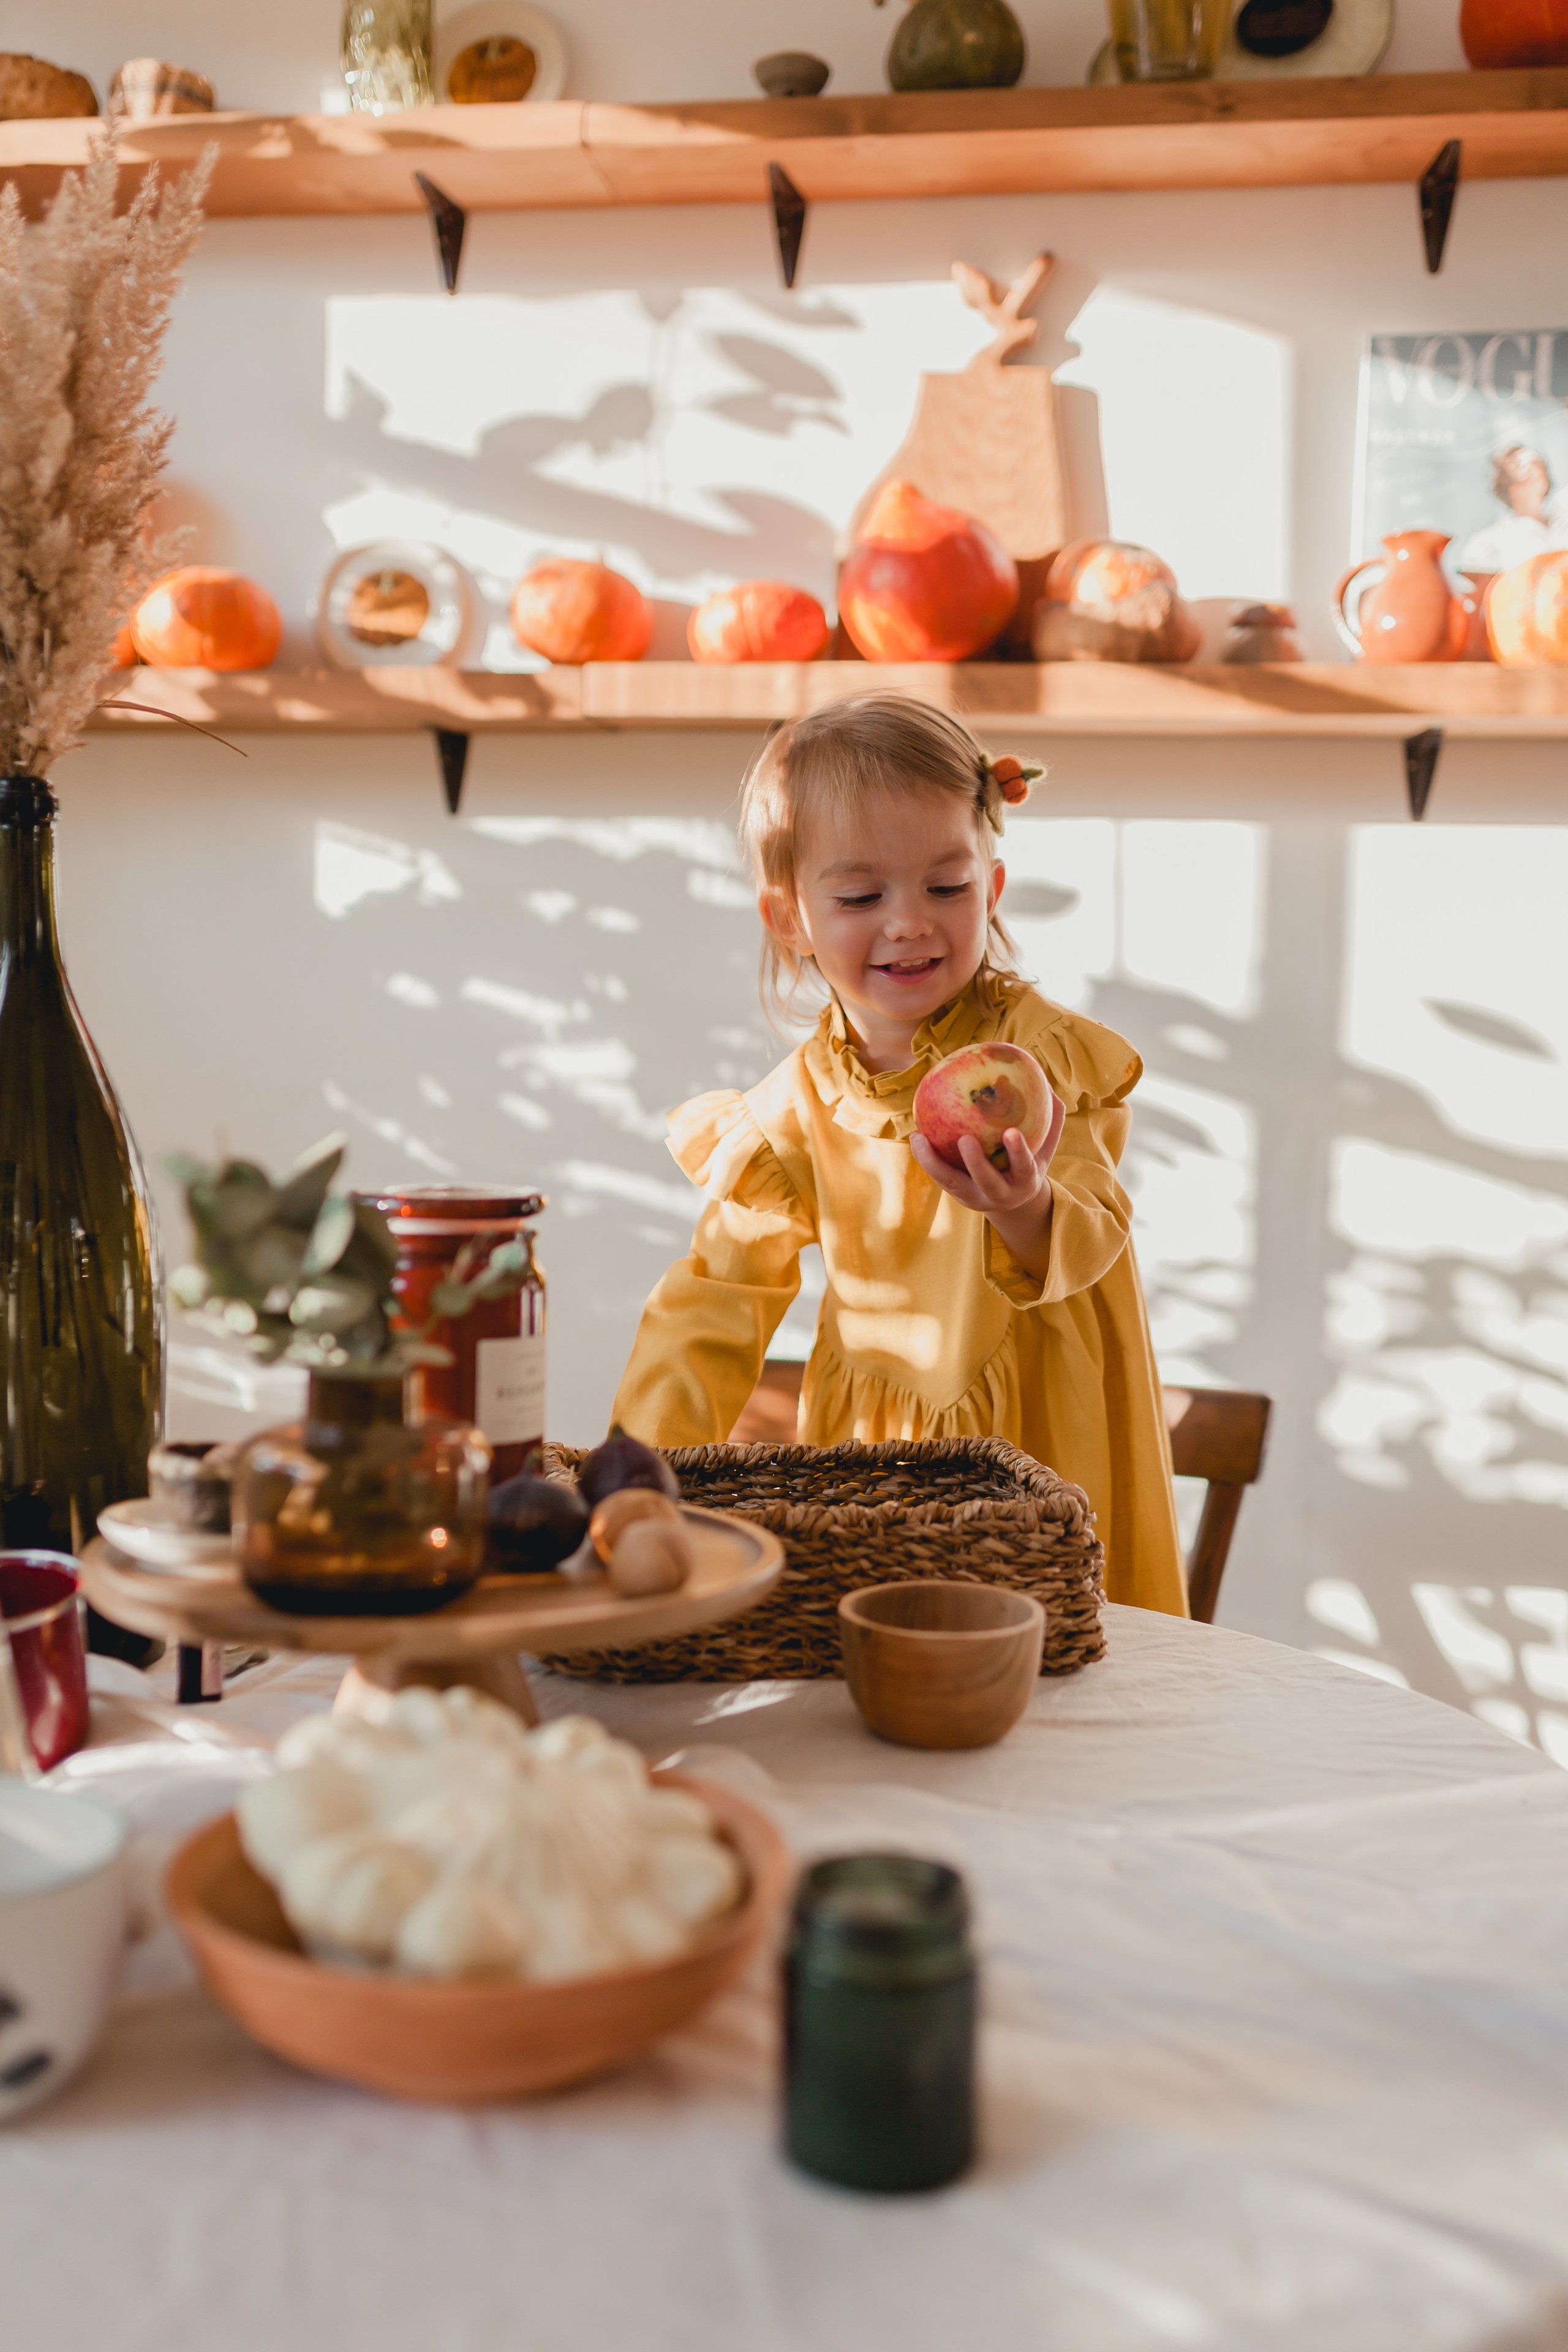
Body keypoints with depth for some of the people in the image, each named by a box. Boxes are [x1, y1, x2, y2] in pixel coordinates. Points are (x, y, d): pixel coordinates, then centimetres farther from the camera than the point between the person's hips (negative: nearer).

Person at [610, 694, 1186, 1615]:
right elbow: (719, 1299, 2)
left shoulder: (1042, 1052, -10)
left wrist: (1027, 1214, -41)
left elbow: (1088, 1244, -17)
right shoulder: (795, 1109, -3)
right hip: (871, 1445, 2)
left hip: (1039, 1434, -2)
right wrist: (644, 1466, -8)